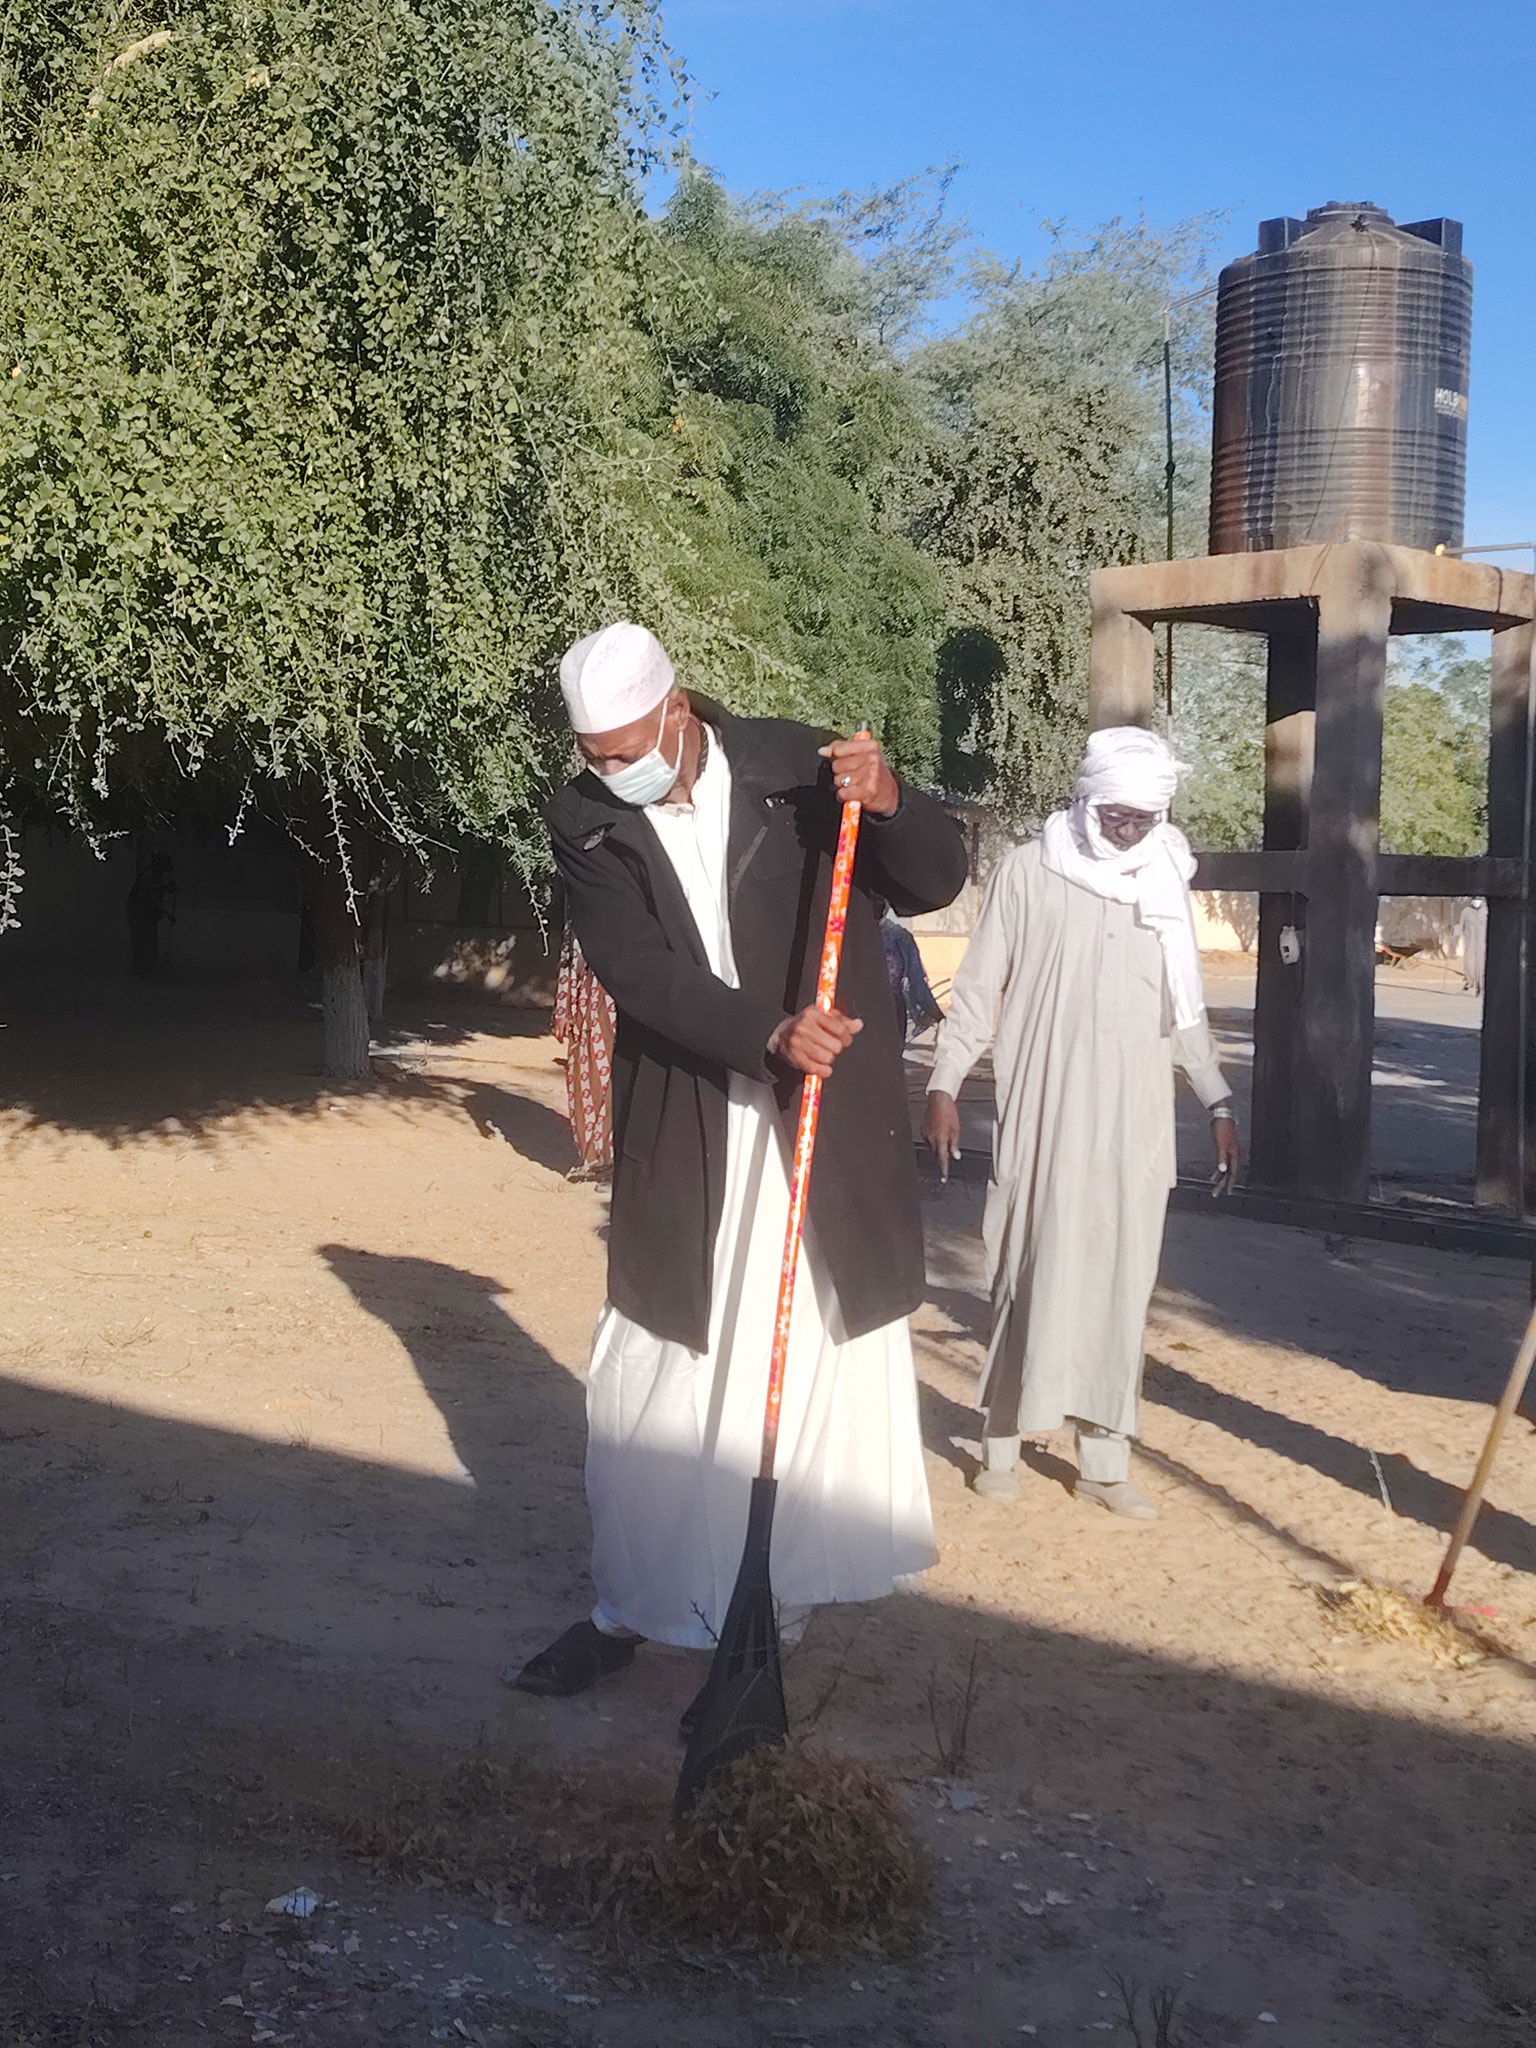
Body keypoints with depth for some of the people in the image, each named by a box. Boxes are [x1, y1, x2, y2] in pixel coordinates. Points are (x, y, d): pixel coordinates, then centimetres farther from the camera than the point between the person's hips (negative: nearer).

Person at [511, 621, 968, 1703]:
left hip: (827, 1124, 0)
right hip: (684, 1137, 0)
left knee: (834, 1350, 12)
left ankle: (806, 1573, 32)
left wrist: (890, 805, -28)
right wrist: (769, 1034, -30)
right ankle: (630, 1610, 17)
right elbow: (638, 969, -16)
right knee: (659, 1371, 5)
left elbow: (938, 881, -6)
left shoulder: (794, 766, -7)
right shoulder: (586, 820, -5)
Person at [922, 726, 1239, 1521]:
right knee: (1033, 1273, -1)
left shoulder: (1166, 881, 10)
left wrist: (1217, 1101, 15)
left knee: (1118, 1285, 5)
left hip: (1136, 1121, 4)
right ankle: (1002, 1441, 13)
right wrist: (944, 1083, -5)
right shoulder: (1029, 871, -2)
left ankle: (1103, 1460, 11)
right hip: (1045, 1114, -3)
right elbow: (978, 988, 1)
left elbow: (1184, 1007, 17)